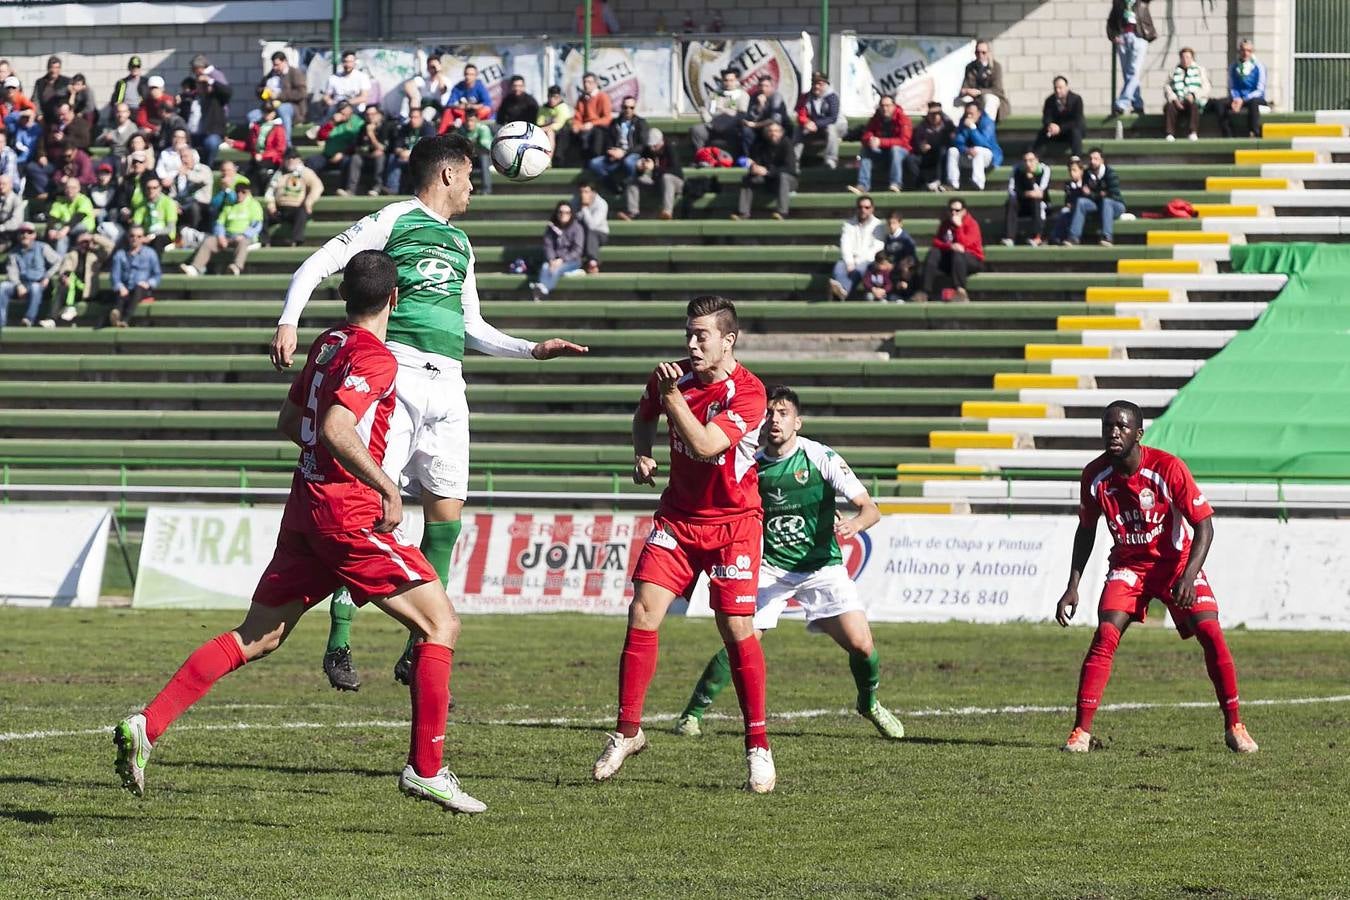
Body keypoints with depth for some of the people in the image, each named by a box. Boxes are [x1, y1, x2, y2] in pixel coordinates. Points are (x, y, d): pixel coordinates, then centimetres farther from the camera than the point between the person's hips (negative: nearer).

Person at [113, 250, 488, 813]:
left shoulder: (327, 345, 14)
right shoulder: (375, 358, -13)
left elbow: (289, 422, 24)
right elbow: (336, 428, -26)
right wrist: (387, 488, -22)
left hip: (306, 508, 8)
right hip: (350, 514, -8)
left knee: (255, 639, 10)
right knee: (441, 623, -1)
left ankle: (146, 726, 1)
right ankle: (425, 769, -6)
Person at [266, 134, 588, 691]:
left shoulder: (460, 243, 26)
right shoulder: (393, 221, 4)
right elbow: (316, 266, 0)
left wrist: (533, 350, 25)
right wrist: (288, 322, -15)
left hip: (447, 386, 7)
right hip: (396, 373, -7)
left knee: (447, 515, 2)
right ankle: (339, 641, -10)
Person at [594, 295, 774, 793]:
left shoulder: (748, 392, -18)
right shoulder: (672, 376, -2)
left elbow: (704, 445, -30)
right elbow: (645, 415, 21)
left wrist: (672, 395, -27)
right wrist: (642, 453, 2)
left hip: (733, 522, -4)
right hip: (678, 515, 4)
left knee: (738, 629, -10)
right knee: (643, 612, -8)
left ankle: (758, 746, 2)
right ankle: (627, 730, 3)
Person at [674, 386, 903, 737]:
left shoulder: (820, 457, -10)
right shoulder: (751, 465, -4)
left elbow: (870, 508, -12)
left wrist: (854, 524, -33)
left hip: (821, 566, -1)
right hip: (770, 568, 1)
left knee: (861, 645, -13)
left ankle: (869, 704, 19)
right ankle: (693, 713, 0)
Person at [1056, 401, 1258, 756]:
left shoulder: (1168, 468, -21)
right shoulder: (1095, 476, -11)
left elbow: (1204, 525, -16)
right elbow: (1086, 530, 6)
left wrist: (1188, 576, -28)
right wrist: (1073, 587, 0)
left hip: (1175, 562, -2)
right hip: (1128, 564, 2)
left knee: (1211, 634, -15)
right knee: (1105, 636, -19)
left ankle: (1234, 727, 0)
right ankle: (1081, 731, -17)